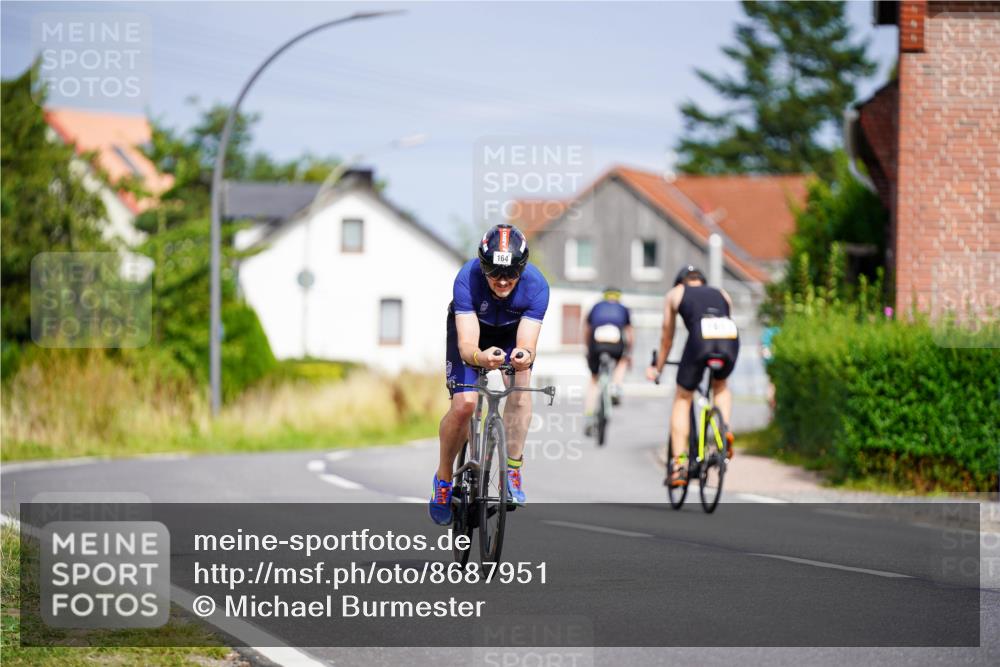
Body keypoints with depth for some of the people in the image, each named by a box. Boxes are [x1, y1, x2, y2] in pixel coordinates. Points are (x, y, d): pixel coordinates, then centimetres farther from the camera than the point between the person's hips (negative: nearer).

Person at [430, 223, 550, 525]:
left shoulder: (536, 285, -33)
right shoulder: (468, 278, -37)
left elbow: (527, 344, -37)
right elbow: (466, 345, -43)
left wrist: (525, 356, -62)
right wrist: (482, 357, -66)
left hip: (513, 333, 1)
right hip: (472, 331, -1)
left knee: (521, 378, -29)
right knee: (464, 405, -19)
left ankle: (513, 472, -20)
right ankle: (444, 477, 7)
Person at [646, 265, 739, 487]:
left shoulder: (676, 293, 29)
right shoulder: (722, 294, 35)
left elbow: (667, 338, 36)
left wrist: (657, 368, 49)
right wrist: (722, 355, 60)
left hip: (699, 340, -2)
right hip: (730, 340, 2)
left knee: (682, 399, 16)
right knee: (720, 385, 34)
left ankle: (679, 466, 8)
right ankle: (725, 429, 9)